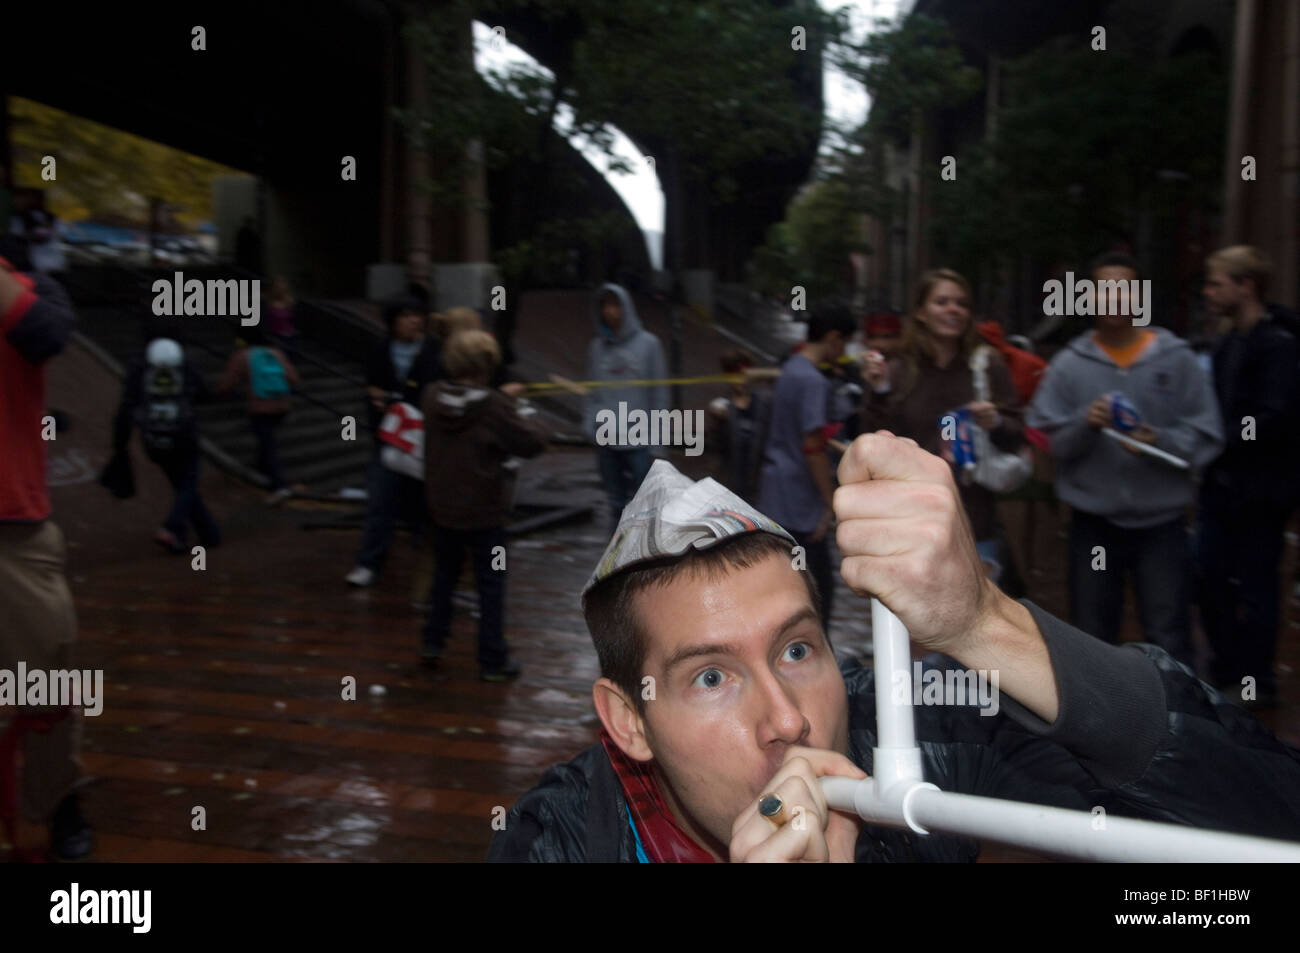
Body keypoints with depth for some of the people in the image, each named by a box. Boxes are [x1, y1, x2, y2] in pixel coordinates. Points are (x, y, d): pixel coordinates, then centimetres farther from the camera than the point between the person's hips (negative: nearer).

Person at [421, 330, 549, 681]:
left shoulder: (433, 397, -5)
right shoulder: (493, 407, -22)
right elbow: (533, 442, -17)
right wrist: (527, 414, 1)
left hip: (442, 508, 5)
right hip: (483, 513, -5)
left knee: (444, 574, 23)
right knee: (491, 585, 7)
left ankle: (433, 641, 30)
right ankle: (493, 661, 13)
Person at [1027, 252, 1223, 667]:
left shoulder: (1176, 358, 0)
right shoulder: (1068, 364, 1)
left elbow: (1206, 435, -3)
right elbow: (1047, 440, -3)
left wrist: (1161, 442, -21)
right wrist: (1083, 425, -21)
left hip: (1161, 522, -1)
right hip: (1093, 523, 1)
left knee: (1169, 643, -1)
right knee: (1092, 641, 14)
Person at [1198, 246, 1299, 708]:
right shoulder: (1225, 344, 12)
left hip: (1259, 490, -7)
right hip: (1220, 484, 7)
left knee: (1254, 588, 3)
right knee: (1210, 578, 10)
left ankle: (1254, 681, 17)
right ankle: (1225, 669, 25)